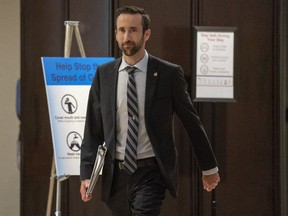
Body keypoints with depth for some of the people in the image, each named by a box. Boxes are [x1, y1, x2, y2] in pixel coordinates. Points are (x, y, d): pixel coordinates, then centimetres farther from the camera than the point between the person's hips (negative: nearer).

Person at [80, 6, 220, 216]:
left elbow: (192, 123, 4)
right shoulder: (104, 74, 4)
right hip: (117, 174, 4)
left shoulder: (169, 74, -4)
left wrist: (209, 167, 10)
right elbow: (93, 129, 5)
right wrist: (87, 174, -5)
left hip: (151, 172, -4)